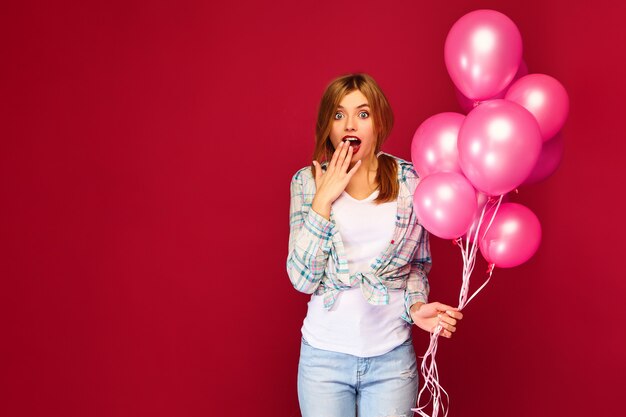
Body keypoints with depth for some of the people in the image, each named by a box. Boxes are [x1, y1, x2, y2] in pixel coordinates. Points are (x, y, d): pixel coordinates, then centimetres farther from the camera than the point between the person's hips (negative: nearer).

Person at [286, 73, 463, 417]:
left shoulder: (408, 180, -2)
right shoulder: (308, 182, -3)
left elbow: (418, 264, 10)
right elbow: (303, 278, -10)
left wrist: (415, 305, -9)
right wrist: (323, 198, -15)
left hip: (392, 355, 0)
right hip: (325, 354, 0)